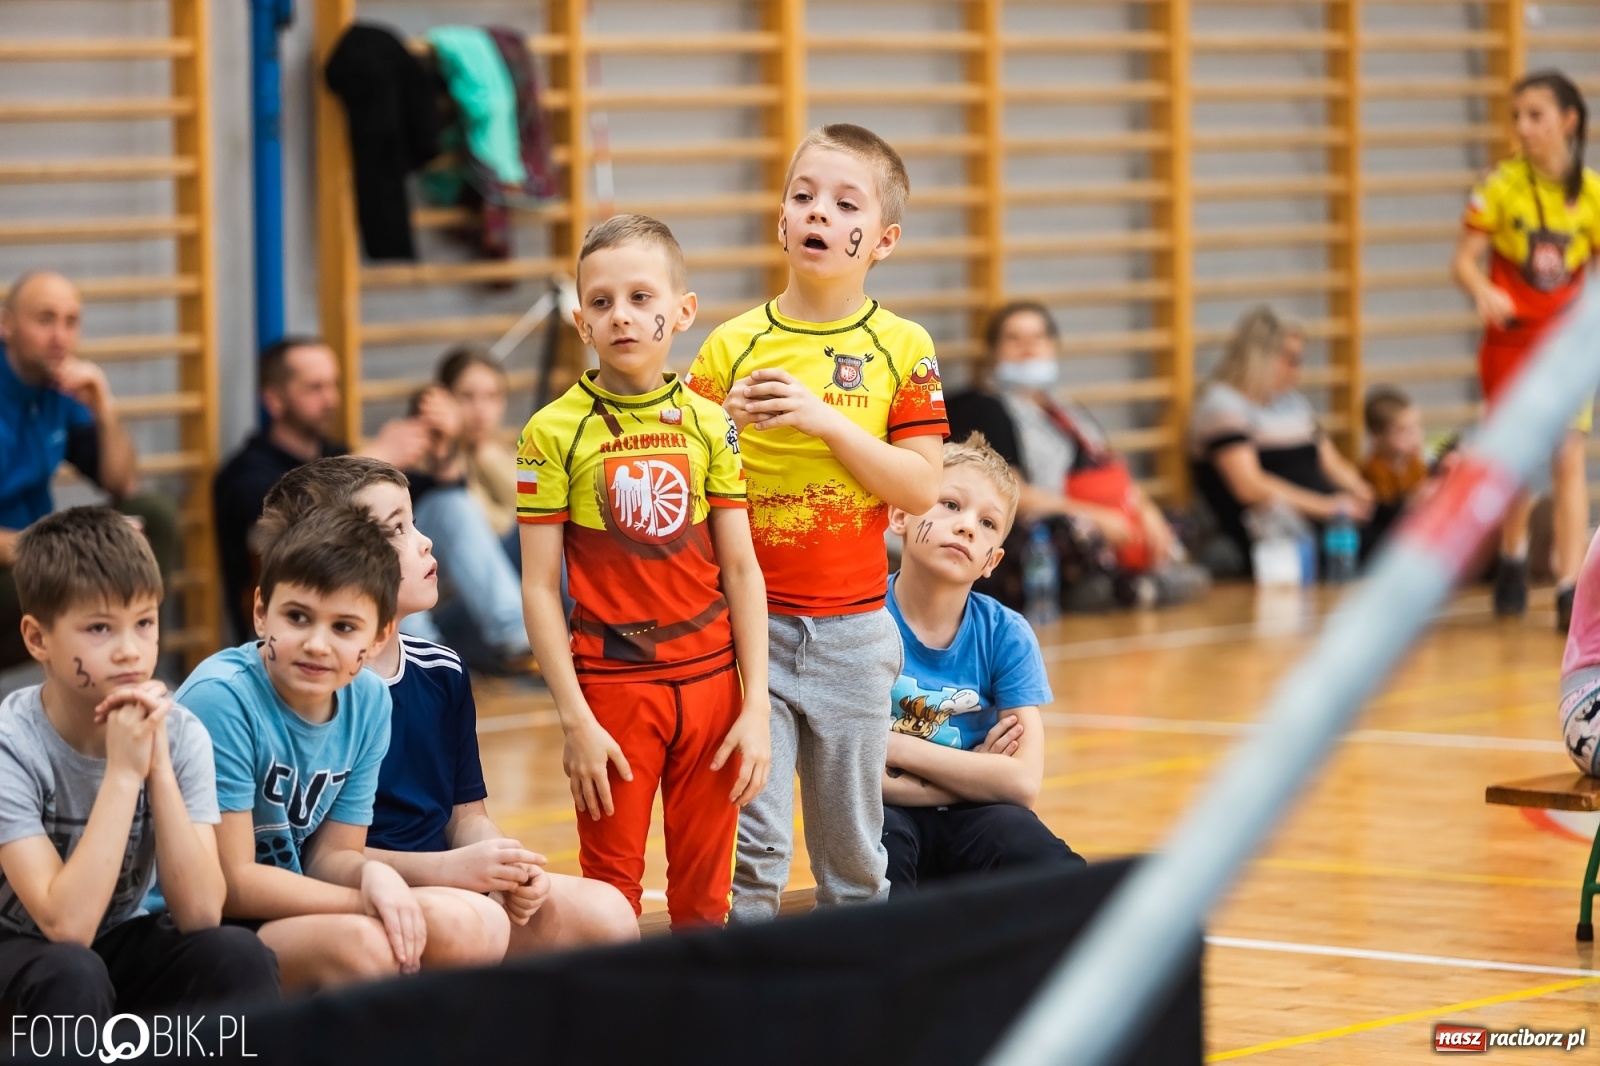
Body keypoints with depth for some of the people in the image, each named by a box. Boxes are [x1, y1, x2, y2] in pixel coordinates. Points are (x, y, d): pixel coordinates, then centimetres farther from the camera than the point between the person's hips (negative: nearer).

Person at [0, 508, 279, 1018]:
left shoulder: (179, 733, -11)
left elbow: (199, 914, -19)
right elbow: (67, 924, -30)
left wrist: (159, 766, -27)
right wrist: (123, 771, -33)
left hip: (121, 942, 4)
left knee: (239, 954, -24)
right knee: (72, 973, -36)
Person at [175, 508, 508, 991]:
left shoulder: (368, 700, 0)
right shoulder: (221, 697, -21)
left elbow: (332, 854, 7)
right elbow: (231, 883, -20)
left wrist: (373, 874, -18)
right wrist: (369, 901, -16)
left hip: (285, 910, 8)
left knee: (482, 927, -6)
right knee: (362, 944, -32)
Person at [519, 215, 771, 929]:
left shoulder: (709, 425, 2)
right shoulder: (554, 432, -6)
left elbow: (741, 570, 4)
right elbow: (540, 587, -5)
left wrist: (756, 706, -1)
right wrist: (575, 720, -9)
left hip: (710, 679, 3)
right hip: (610, 683, -2)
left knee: (703, 891, 9)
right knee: (611, 893, 2)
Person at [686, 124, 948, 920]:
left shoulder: (901, 349, 0)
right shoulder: (733, 345, 1)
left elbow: (919, 489, -7)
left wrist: (825, 418, -17)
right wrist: (723, 424, -16)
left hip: (851, 625, 0)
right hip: (749, 619, 0)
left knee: (851, 839, 10)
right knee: (750, 839, -3)